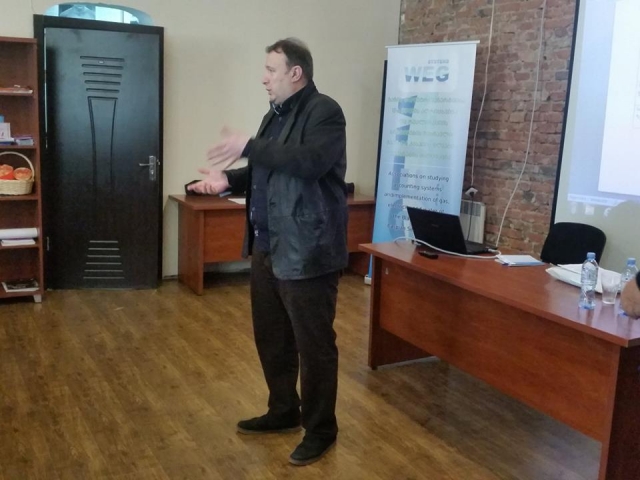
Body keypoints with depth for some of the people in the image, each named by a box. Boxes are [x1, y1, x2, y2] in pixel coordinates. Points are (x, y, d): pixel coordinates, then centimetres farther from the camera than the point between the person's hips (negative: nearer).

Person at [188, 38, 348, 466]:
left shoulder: (324, 111, -12)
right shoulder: (276, 115, 16)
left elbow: (309, 162, -29)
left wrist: (249, 147, -24)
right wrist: (228, 179, 2)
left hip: (307, 251, -10)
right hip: (268, 247, 10)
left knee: (313, 344, 2)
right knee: (271, 337, 19)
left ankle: (321, 429, 18)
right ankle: (283, 411, 37)